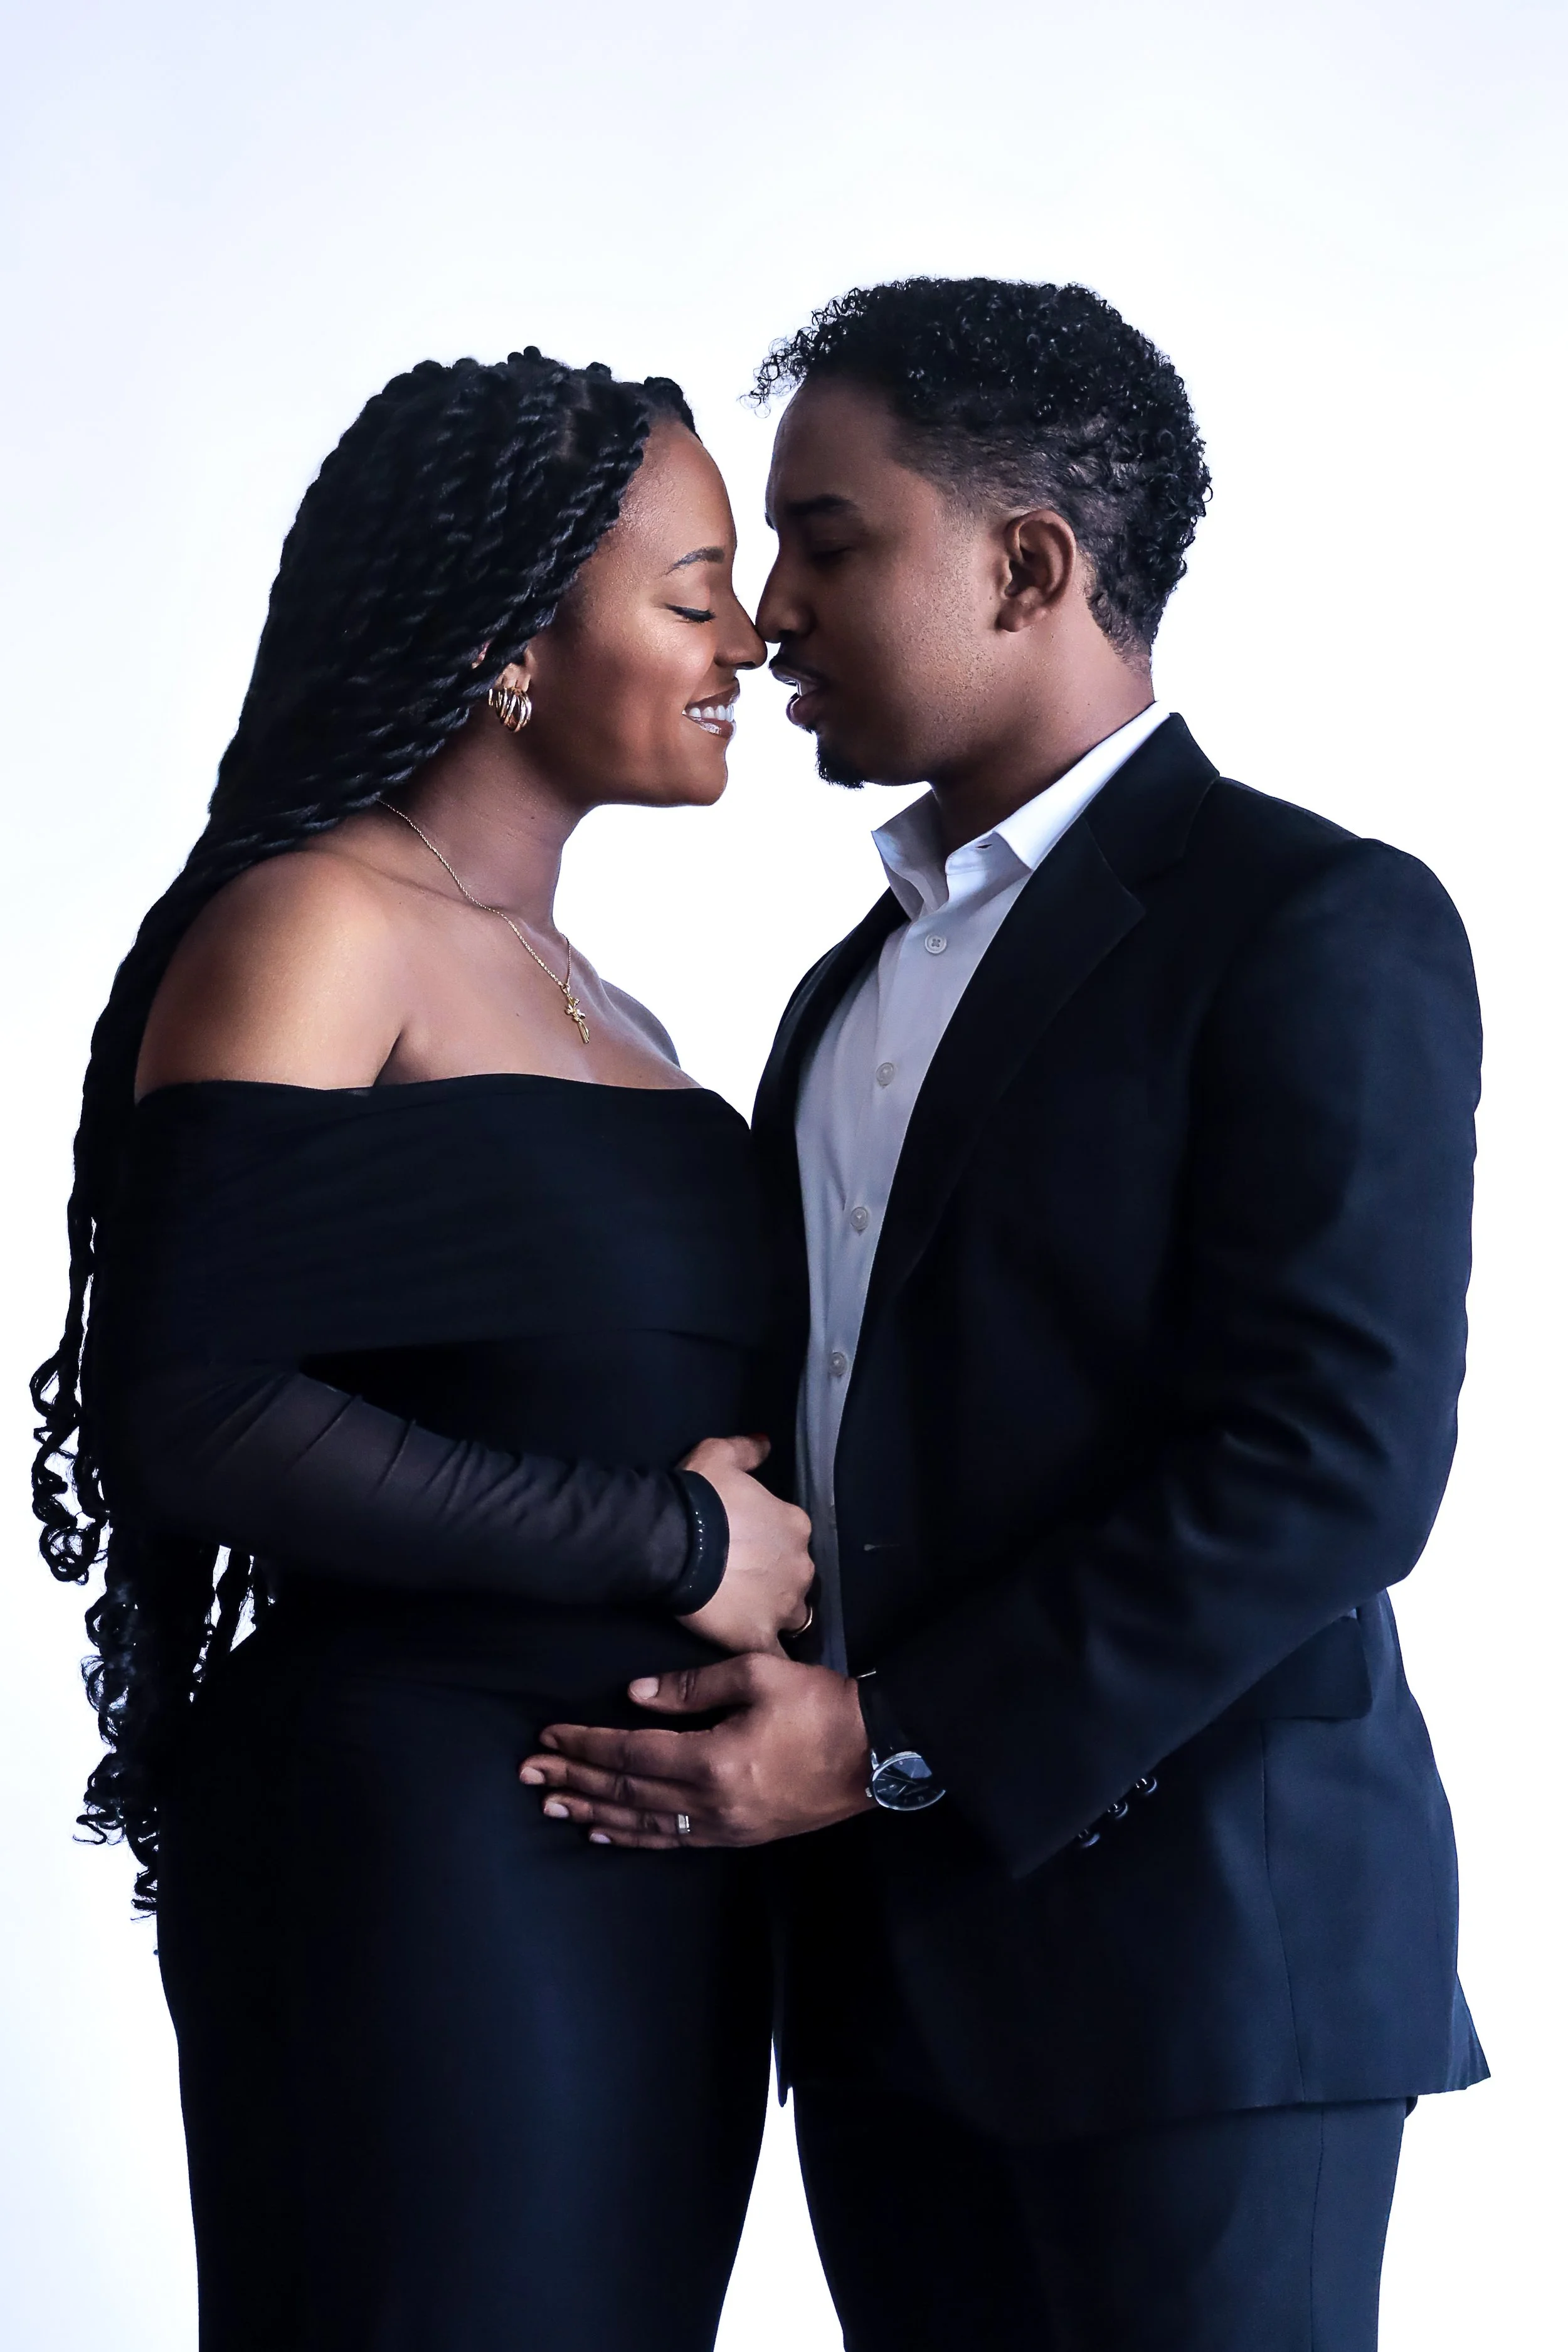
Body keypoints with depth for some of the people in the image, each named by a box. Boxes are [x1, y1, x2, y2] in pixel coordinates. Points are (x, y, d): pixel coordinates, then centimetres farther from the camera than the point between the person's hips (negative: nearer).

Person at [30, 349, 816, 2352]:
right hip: (417, 1837, -8)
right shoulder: (318, 931, -8)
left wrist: (780, 1554, 0)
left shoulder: (596, 1006, 18)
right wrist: (667, 1540, -14)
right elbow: (200, 1410, -19)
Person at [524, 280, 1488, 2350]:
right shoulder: (855, 989, 19)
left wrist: (900, 1741, -17)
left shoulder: (1319, 928, -8)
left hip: (1194, 1941, -7)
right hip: (892, 1959, 7)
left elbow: (1338, 1464, -16)